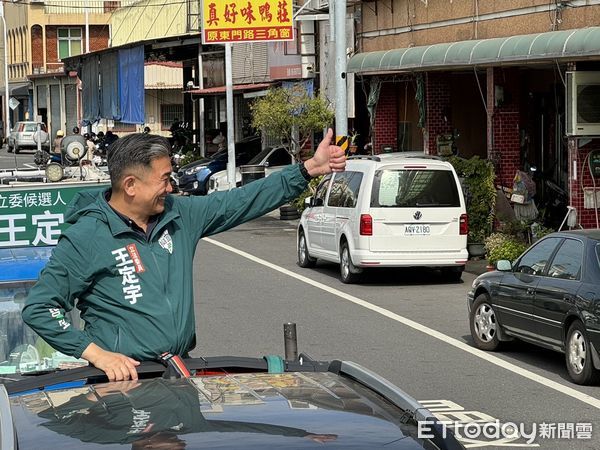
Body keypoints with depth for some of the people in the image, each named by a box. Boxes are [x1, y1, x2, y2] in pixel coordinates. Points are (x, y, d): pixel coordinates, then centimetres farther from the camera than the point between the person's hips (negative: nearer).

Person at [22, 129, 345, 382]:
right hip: (125, 376, -6)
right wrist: (94, 352, -16)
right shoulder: (85, 238, -8)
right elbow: (38, 309, -8)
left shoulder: (179, 215, 9)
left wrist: (309, 169, 11)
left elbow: (242, 201, 14)